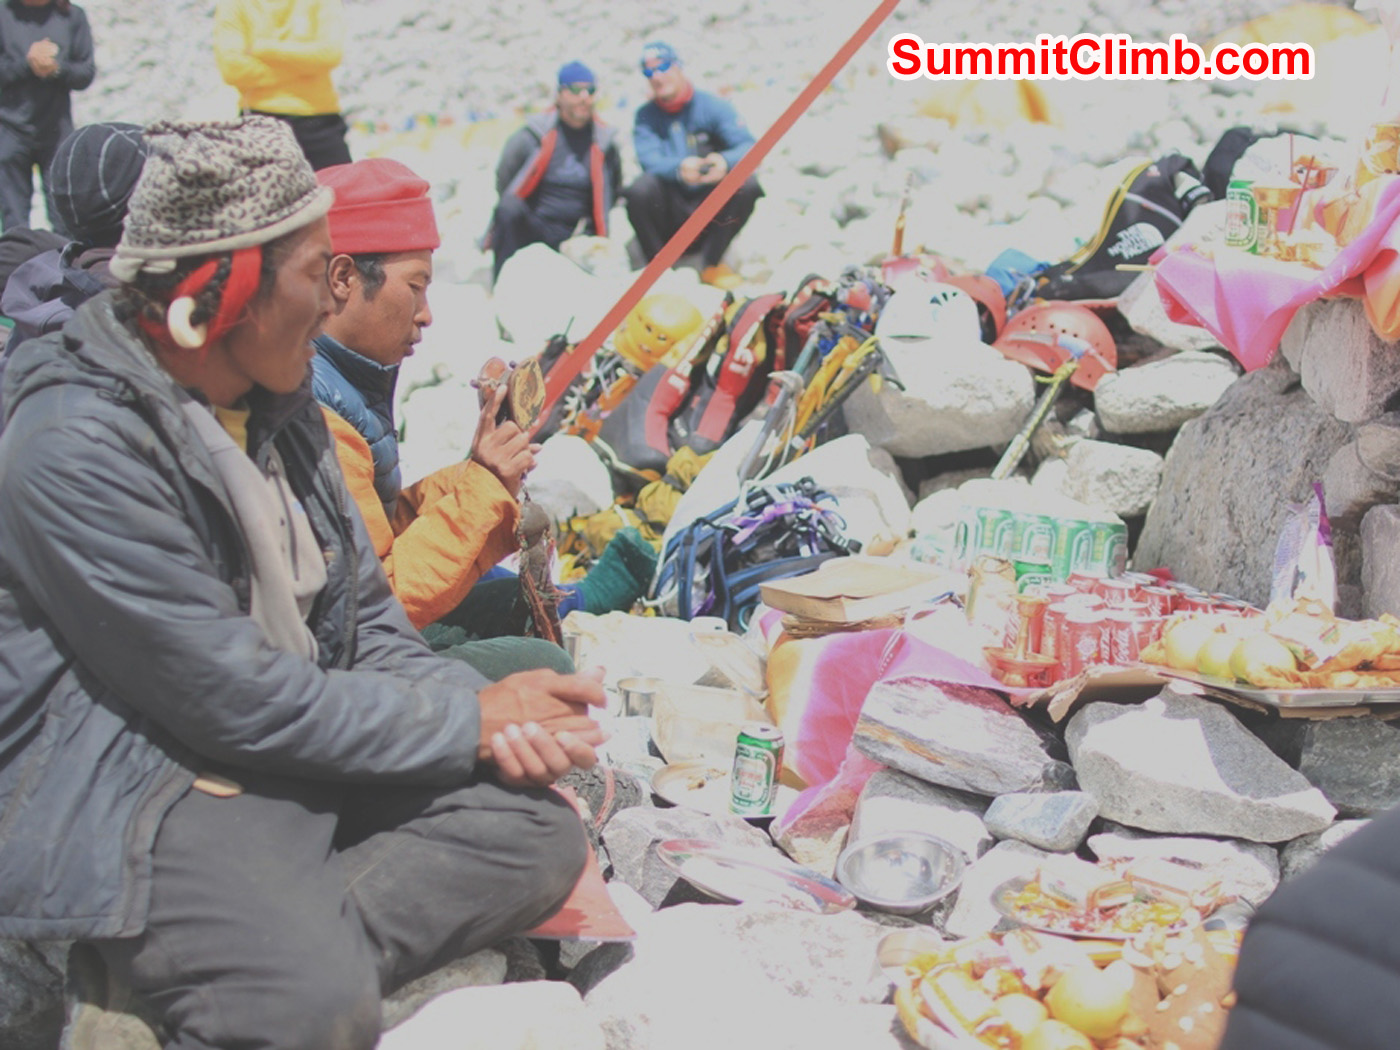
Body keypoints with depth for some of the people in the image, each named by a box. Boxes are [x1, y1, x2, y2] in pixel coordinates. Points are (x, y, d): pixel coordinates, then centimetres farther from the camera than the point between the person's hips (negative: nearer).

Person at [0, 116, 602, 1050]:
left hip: (305, 754, 10)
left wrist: (490, 712, -8)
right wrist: (472, 722, -13)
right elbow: (240, 701, -20)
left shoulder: (280, 406, 10)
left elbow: (368, 622, 12)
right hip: (125, 790, -9)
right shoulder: (76, 446, -18)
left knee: (536, 830, -11)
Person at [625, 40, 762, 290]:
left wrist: (725, 162, -36)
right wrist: (678, 169, -37)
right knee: (641, 188, -30)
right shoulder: (646, 116, 4)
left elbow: (749, 147, -11)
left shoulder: (713, 106, 1)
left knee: (747, 186, -26)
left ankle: (711, 262, -9)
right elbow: (649, 160, -14)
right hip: (669, 216, -1)